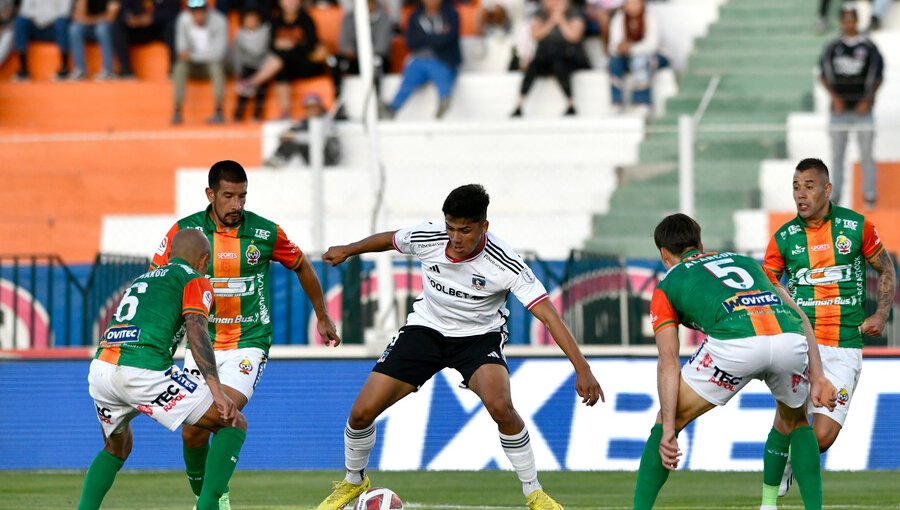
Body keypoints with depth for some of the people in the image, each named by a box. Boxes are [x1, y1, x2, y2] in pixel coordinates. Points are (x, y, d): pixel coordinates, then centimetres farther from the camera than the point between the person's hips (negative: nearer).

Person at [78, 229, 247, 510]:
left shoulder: (142, 279, 32)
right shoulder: (196, 281, 10)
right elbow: (196, 331, -7)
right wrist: (216, 389, -15)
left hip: (99, 368, 7)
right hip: (143, 369, -7)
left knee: (116, 449, 34)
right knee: (234, 424, 5)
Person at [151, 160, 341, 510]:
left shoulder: (266, 233, -6)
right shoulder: (186, 231, -6)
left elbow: (301, 266, 12)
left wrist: (322, 317, 21)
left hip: (249, 342, -2)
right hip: (202, 343, 2)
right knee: (192, 431, -3)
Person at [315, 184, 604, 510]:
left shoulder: (505, 264, -29)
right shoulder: (427, 238, -20)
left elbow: (548, 315, -31)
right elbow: (390, 239, 5)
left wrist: (582, 370, -38)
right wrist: (347, 251, 22)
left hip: (480, 336, -3)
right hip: (427, 329, 3)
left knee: (500, 406, -33)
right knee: (362, 411, -7)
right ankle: (353, 482, 24)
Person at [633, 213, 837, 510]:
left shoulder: (667, 287, 27)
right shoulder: (745, 262, 38)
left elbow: (668, 363, 14)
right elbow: (800, 318, 26)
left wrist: (668, 431, 8)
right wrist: (817, 378, 20)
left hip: (735, 342, -3)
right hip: (790, 339, 4)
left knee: (668, 418, 19)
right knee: (795, 420, 33)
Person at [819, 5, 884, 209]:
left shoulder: (869, 47, 1)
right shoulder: (833, 48, 6)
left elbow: (878, 78, 4)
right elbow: (823, 76, 10)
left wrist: (867, 100, -8)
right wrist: (835, 97, -4)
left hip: (862, 109, -2)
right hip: (839, 108, 2)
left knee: (866, 155, -3)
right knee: (837, 155, 4)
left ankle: (869, 196, 3)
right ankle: (834, 197, 8)